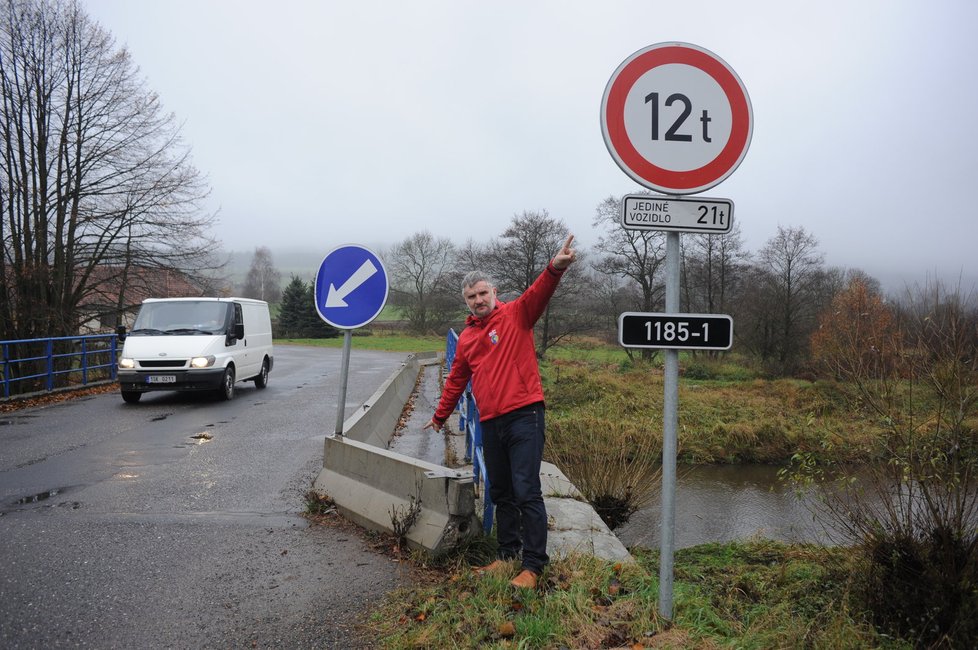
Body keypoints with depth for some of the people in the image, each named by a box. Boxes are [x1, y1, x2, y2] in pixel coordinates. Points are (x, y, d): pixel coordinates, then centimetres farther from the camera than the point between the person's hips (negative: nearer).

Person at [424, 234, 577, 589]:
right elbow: (456, 379, 26)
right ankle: (508, 554, 28)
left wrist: (555, 267, -40)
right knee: (500, 494, 15)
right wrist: (441, 415, 33)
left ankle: (533, 565, 1)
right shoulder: (466, 336, 15)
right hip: (490, 423, 6)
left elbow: (538, 293, -21)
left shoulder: (515, 315, -1)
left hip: (523, 416, -6)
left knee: (526, 493, -7)